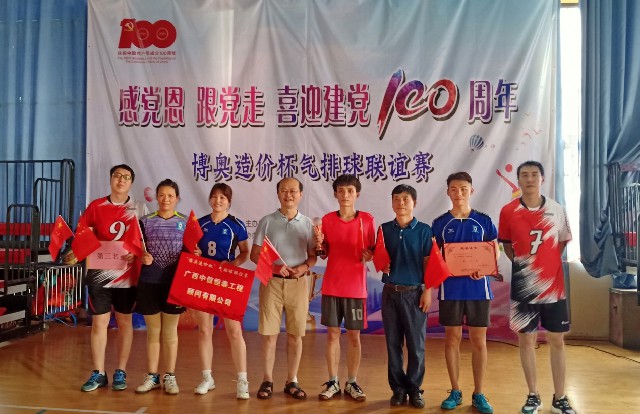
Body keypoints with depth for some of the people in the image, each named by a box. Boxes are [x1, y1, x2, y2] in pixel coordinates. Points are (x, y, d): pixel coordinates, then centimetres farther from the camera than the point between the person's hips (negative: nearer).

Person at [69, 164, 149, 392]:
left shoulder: (139, 208, 1)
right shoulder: (96, 206, 2)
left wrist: (136, 254, -17)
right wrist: (74, 253, -15)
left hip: (127, 274, 0)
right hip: (99, 274, 0)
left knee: (124, 322, 8)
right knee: (98, 323, 5)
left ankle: (120, 372, 20)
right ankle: (98, 373, 17)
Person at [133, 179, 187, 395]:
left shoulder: (185, 222, 3)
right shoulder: (145, 221, 4)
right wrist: (142, 257, -15)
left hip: (174, 282, -1)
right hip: (149, 282, 1)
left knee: (170, 331, 8)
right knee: (153, 331, 9)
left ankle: (170, 377, 17)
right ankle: (152, 376, 20)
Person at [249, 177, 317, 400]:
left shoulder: (307, 223, 5)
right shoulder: (267, 221, 1)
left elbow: (313, 255, 8)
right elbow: (254, 254, 1)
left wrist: (304, 267, -13)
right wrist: (274, 266, -14)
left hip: (298, 283, 1)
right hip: (272, 281, -1)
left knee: (295, 334, 6)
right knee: (269, 333, 2)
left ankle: (292, 381, 18)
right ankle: (267, 380, 16)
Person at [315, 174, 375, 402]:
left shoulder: (367, 219, -3)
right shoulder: (327, 219, 2)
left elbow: (371, 252, 4)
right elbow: (324, 254, 7)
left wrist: (369, 255, -18)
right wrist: (319, 244, -13)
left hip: (355, 287, -1)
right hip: (331, 286, 1)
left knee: (354, 335, 6)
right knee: (332, 333, 7)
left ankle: (352, 383, 19)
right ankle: (333, 381, 19)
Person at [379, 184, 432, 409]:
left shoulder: (424, 230, -1)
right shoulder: (385, 229, 5)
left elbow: (428, 264, -1)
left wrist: (428, 291, -6)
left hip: (415, 292, -2)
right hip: (390, 292, 2)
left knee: (416, 344, 4)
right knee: (393, 343, 8)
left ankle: (415, 388, 17)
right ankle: (398, 388, 19)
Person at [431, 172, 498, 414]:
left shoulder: (484, 221, 3)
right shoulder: (439, 223, 3)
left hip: (478, 289, 0)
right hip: (450, 289, 0)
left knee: (479, 341, 6)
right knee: (452, 339, 7)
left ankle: (478, 394, 18)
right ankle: (455, 392, 20)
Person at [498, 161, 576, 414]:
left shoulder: (557, 210, -1)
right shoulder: (508, 212, -4)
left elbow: (562, 243, 11)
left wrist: (546, 263, 4)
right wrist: (522, 263, 0)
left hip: (553, 285, 1)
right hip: (524, 286, -1)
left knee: (557, 340, 8)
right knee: (526, 339, 6)